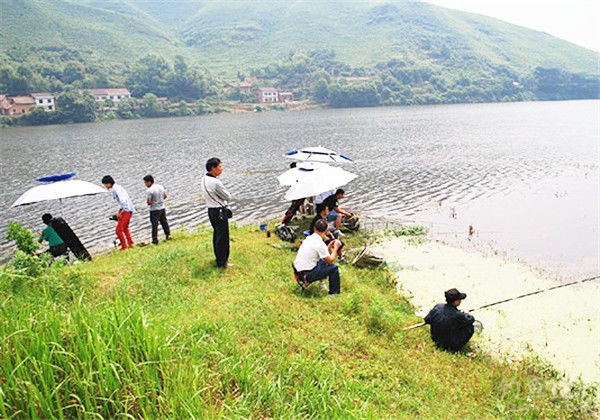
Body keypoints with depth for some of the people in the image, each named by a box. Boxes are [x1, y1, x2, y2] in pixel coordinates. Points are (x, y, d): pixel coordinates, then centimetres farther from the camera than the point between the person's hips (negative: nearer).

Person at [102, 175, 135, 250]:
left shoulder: (115, 189, -16)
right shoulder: (118, 187, 14)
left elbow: (123, 201, -26)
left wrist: (119, 212, -17)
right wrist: (119, 212, 16)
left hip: (126, 210, -11)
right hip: (128, 210, 11)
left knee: (118, 229, -8)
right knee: (125, 228, 24)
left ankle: (124, 246, -4)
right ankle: (130, 244, 31)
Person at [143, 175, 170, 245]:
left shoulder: (149, 190, -20)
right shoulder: (160, 186, 2)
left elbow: (148, 202, -21)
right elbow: (165, 196, 13)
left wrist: (148, 203, 1)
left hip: (154, 210, -6)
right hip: (162, 208, 6)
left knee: (154, 225, 1)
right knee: (164, 222, 20)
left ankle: (155, 241, 4)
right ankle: (168, 235, 30)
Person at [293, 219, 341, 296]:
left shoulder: (309, 238, 7)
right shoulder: (320, 243, -19)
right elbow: (330, 261, -8)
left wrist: (328, 247, 18)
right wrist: (336, 248, 2)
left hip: (297, 270, 9)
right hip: (307, 274, -8)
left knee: (323, 261, 22)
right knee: (334, 268, -1)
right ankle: (334, 293, 12)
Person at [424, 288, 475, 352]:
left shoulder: (437, 306, -15)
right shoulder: (457, 315, -29)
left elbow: (427, 320, -3)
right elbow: (471, 319, -11)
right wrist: (465, 314, 10)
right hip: (452, 345, -6)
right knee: (470, 327, 0)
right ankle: (457, 347, 5)